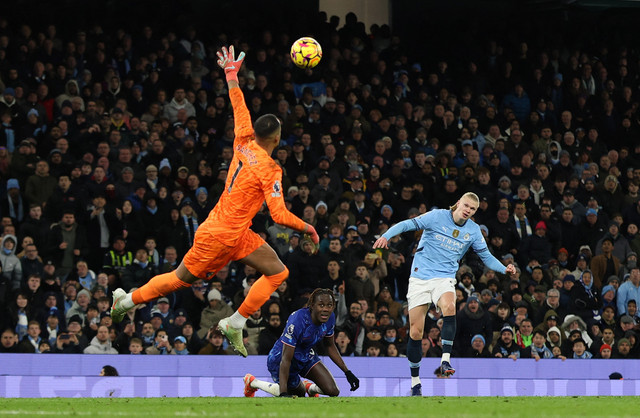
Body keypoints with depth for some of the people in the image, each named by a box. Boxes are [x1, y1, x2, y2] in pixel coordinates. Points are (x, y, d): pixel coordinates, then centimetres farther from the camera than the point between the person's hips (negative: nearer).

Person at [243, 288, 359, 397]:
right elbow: (286, 359, -36)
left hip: (306, 356, 6)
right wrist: (283, 393, -42)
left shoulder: (330, 318, -14)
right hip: (279, 359, -6)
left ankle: (310, 387, 26)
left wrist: (347, 372, 4)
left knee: (333, 391, -10)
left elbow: (329, 345, 7)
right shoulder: (297, 321, -35)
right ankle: (253, 382, 29)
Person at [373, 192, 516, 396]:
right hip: (420, 277, -1)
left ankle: (445, 360, -36)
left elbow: (486, 256, 16)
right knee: (415, 331, -2)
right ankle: (415, 382, 12)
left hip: (444, 277, 1)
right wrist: (386, 236, -24)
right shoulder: (437, 216, -4)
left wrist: (504, 269, -1)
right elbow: (408, 224, -7)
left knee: (449, 306, -35)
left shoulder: (473, 230, 7)